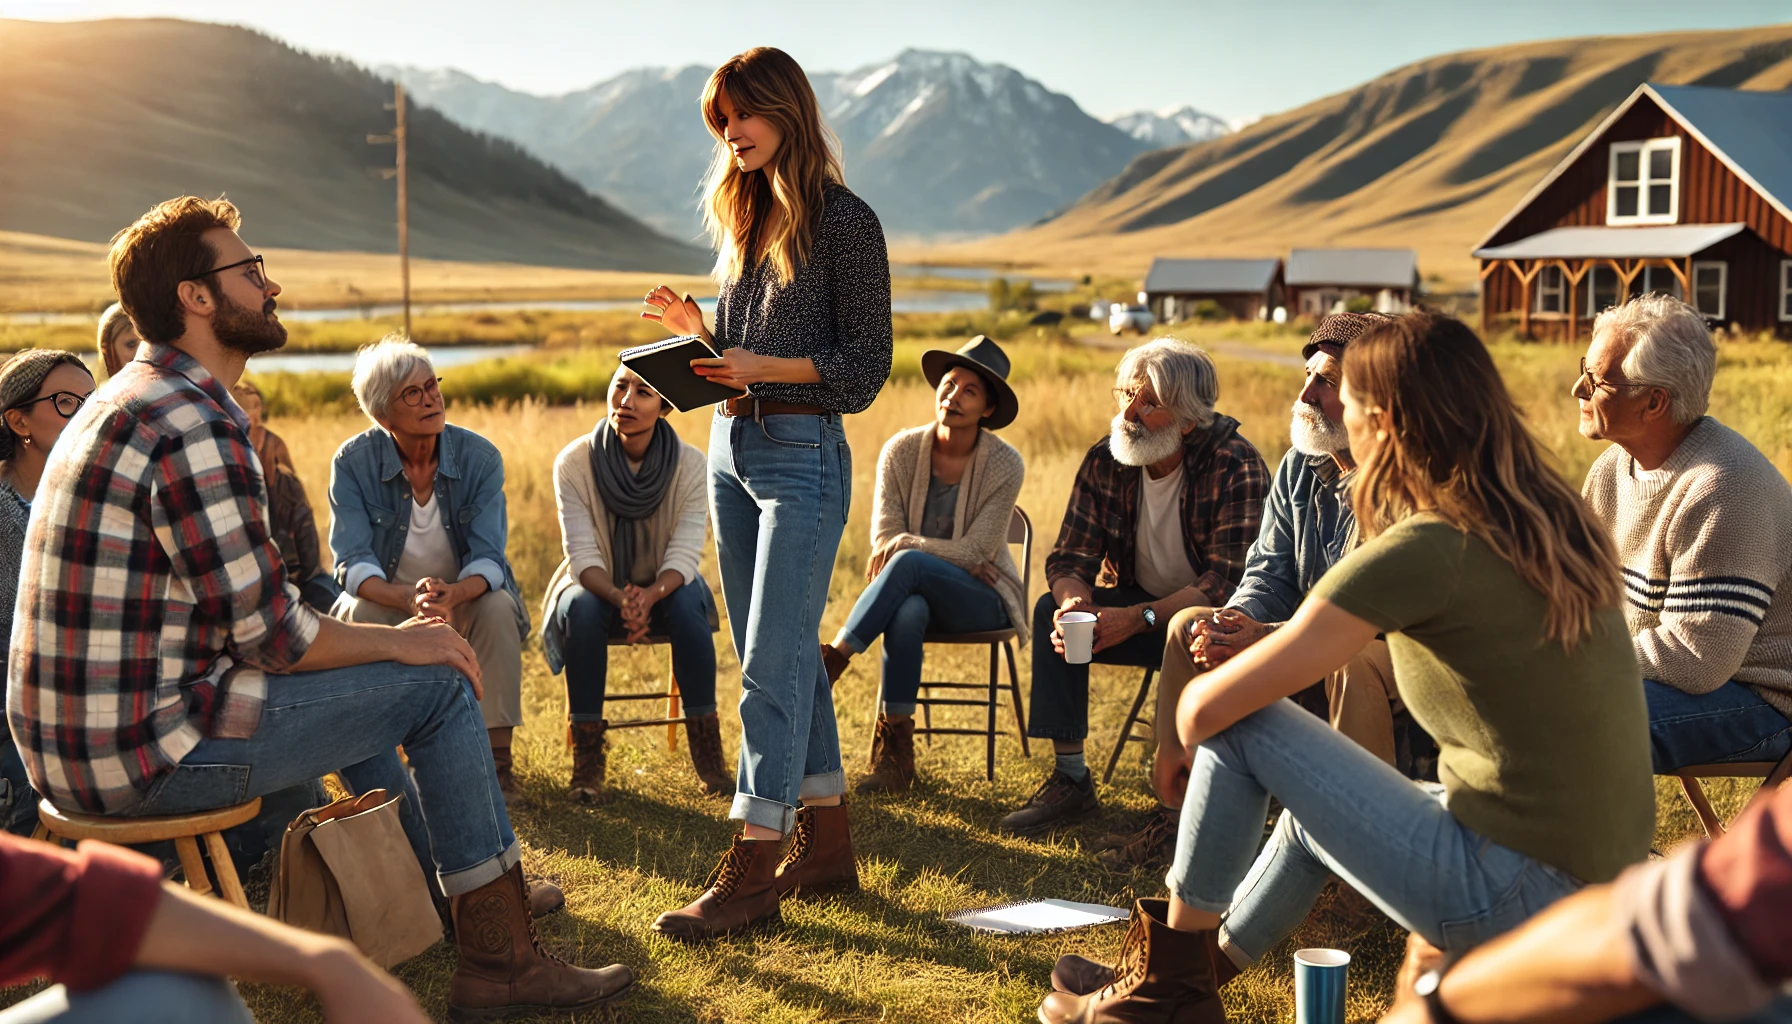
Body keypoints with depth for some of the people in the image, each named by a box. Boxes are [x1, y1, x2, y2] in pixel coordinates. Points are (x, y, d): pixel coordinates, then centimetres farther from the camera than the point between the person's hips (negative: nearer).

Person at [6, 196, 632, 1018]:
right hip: (148, 750, -10)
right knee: (438, 681, -3)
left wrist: (384, 635, 12)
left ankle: (431, 885, 40)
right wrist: (398, 641, -2)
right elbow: (273, 635, -20)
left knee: (362, 672, 27)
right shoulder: (192, 427, -20)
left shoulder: (129, 401, 14)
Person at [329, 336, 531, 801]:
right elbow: (353, 564, -21)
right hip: (388, 598, 0)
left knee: (498, 607, -31)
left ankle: (497, 758, -20)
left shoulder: (479, 457, -13)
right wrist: (409, 599, -42)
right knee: (359, 613, -32)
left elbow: (489, 558, -20)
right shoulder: (354, 462, -15)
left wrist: (453, 596, -43)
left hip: (467, 596, 0)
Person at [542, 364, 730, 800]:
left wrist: (649, 596, -43)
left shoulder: (691, 465, -16)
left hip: (664, 588, 1)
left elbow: (684, 555, -21)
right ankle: (586, 760, -25)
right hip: (595, 585, 0)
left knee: (688, 607, -33)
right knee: (582, 609, -35)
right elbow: (582, 556, -21)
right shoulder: (574, 462, -17)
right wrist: (620, 597, -42)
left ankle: (708, 757, -25)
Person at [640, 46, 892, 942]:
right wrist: (697, 331, 1)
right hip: (730, 446, 8)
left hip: (803, 452, -8)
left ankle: (752, 872, -5)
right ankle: (826, 842, 21)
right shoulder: (743, 219, 15)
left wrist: (762, 366, -20)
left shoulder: (844, 221, -7)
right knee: (781, 657, 11)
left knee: (771, 662, -9)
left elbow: (865, 367, -9)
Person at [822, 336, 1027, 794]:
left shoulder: (1004, 464, -10)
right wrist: (959, 559, -15)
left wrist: (906, 544, -14)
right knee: (907, 614, -38)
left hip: (981, 601, -2)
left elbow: (973, 552, -13)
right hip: (916, 590, 2)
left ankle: (832, 660, -29)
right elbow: (882, 538, -6)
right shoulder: (901, 451, -2)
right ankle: (896, 754, -30)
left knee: (907, 563, -35)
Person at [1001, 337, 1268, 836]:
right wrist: (1075, 602, -33)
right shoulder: (1104, 461, -8)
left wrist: (1140, 619, -38)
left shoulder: (1236, 467, -23)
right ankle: (1070, 780, -14)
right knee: (1051, 610, -18)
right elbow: (1069, 560, -8)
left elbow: (1228, 581, -27)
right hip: (1139, 602, 5)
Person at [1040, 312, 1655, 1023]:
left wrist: (1196, 709, 7)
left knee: (1240, 724, -1)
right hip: (1603, 886, 9)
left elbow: (1205, 706, -16)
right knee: (1314, 805, 28)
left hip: (1510, 897, -9)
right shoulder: (1554, 520, 4)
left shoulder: (1423, 552, -19)